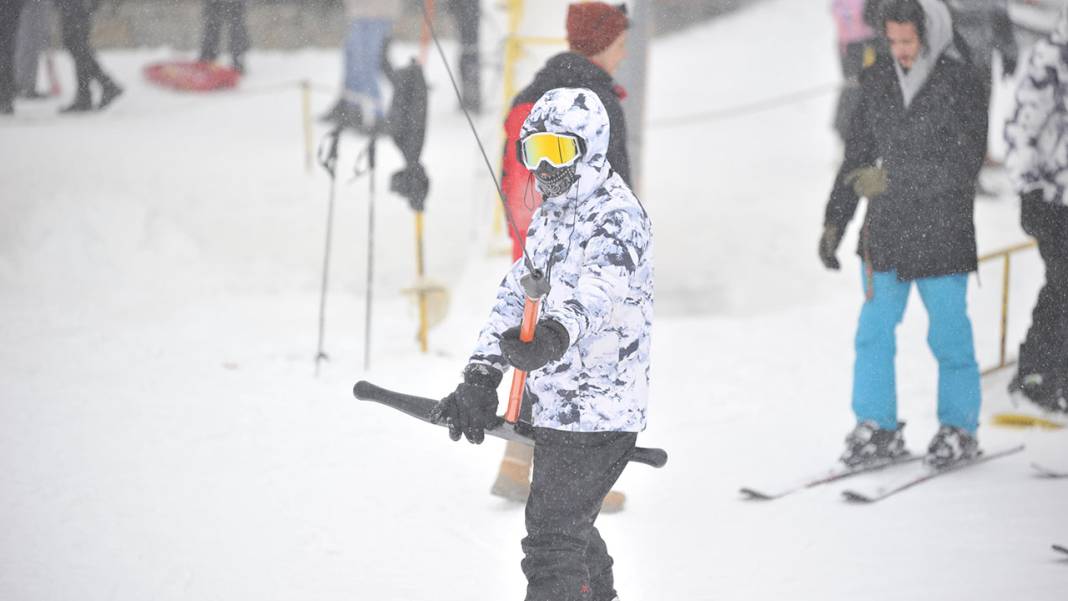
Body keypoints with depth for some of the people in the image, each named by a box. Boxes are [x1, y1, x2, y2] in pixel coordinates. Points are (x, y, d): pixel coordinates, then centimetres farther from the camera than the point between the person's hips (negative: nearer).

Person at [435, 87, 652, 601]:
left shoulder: (615, 216, -16)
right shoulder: (548, 217, 15)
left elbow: (597, 286, -36)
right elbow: (516, 293, 15)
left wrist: (556, 332, -57)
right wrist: (481, 378, 3)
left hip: (595, 411, -10)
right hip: (554, 404, 10)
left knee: (551, 538, -12)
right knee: (569, 525, 24)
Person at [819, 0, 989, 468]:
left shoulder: (961, 83, -8)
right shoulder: (877, 82, 7)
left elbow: (964, 164, -14)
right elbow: (857, 157, 14)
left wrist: (893, 177, -19)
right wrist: (834, 222, 11)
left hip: (942, 235, -4)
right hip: (885, 231, 4)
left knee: (949, 336, 3)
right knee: (873, 332, 3)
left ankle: (959, 429, 17)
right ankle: (877, 428, 13)